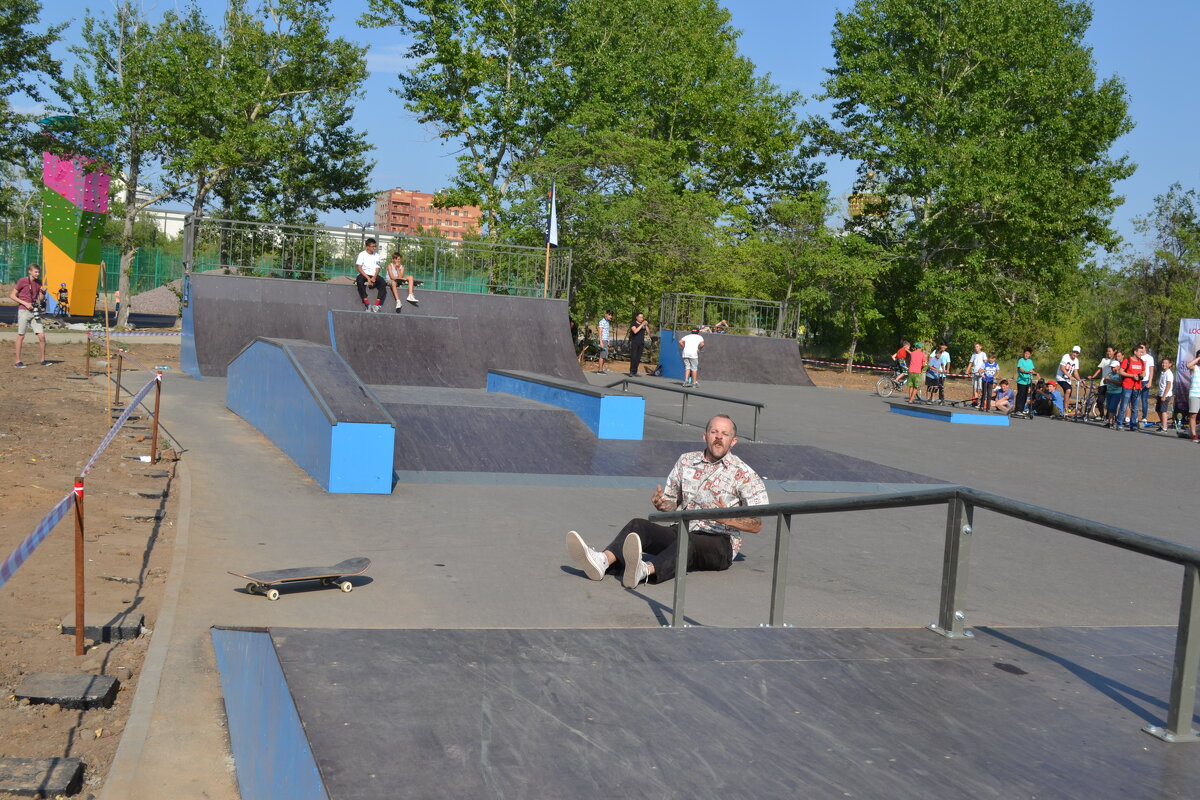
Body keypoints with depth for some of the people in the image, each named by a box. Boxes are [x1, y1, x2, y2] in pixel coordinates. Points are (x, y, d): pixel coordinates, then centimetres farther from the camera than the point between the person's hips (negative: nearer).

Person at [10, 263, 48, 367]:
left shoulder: (39, 282, 10)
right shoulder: (22, 281, -6)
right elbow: (12, 295, -4)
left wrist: (43, 292, -5)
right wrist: (25, 303, -13)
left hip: (35, 312, 5)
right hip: (24, 312, -5)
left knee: (42, 336, -2)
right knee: (21, 336, 1)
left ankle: (43, 360, 9)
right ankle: (18, 361, 7)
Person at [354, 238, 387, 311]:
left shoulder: (377, 255, 14)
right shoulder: (362, 254, 2)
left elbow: (377, 268, 8)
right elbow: (359, 268, -6)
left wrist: (374, 277, -13)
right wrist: (368, 278, -18)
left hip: (373, 276, 3)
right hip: (364, 275, -3)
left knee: (383, 283, -27)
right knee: (360, 280, -38)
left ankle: (377, 305, -31)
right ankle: (367, 304, -37)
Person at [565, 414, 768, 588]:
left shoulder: (744, 475, -1)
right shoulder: (686, 461, 12)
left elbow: (756, 525, -1)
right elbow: (672, 502, 20)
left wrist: (728, 518, -20)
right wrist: (661, 503, -5)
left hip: (721, 542, -5)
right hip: (683, 530, 5)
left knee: (688, 541, -39)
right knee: (638, 525, -21)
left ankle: (645, 570, -68)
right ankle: (603, 561, -51)